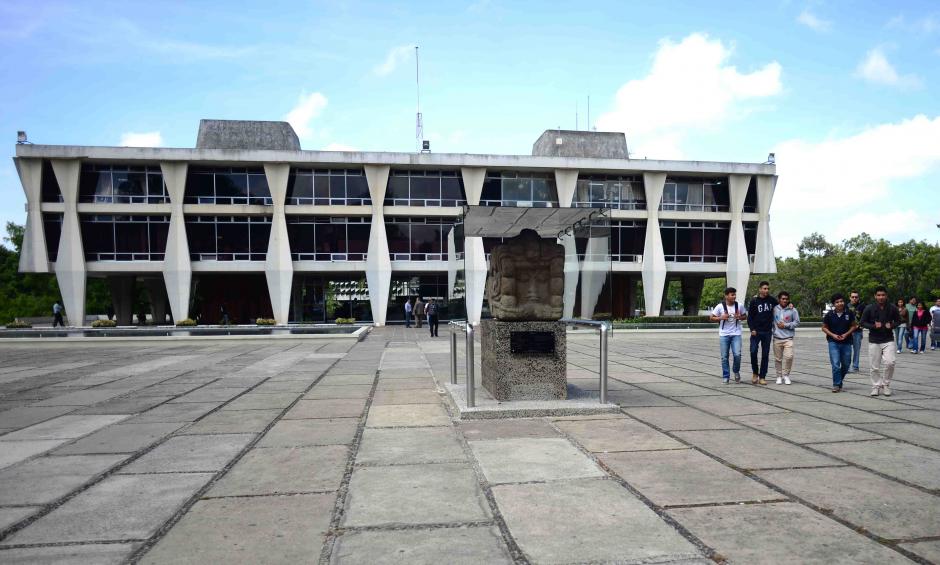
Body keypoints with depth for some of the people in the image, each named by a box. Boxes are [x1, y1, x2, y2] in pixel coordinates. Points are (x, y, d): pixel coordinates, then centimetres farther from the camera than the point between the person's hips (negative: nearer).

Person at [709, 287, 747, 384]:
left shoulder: (739, 306, 0)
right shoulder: (720, 306, -6)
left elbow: (745, 316, 14)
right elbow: (711, 318, 0)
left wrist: (740, 317, -8)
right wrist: (721, 318, -16)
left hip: (736, 334, 1)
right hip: (724, 335, -1)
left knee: (737, 354, -11)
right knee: (724, 357, 3)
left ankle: (736, 371, 17)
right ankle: (726, 376, 14)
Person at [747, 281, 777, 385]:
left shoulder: (772, 300, 5)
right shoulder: (754, 301, -2)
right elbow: (750, 316, -1)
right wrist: (752, 329, -11)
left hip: (767, 332, 2)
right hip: (756, 331, -2)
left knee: (765, 355, 5)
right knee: (753, 352, -11)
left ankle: (762, 377, 12)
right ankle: (755, 373, 10)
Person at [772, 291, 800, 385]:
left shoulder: (793, 310, 0)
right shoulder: (774, 309, 2)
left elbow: (797, 323, 2)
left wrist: (785, 325, -7)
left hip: (788, 338, -1)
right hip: (777, 338, 1)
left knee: (789, 356, -14)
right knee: (778, 359, 7)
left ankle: (786, 375, 5)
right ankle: (779, 376, 20)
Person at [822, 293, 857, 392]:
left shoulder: (849, 313, -2)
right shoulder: (829, 314, -5)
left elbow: (854, 326, 6)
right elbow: (824, 328, 3)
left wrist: (846, 334, -9)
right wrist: (833, 335, -12)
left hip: (846, 342, 2)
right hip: (833, 343, -2)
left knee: (846, 365, 12)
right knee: (835, 364, -9)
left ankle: (839, 380, 35)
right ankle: (836, 385, -1)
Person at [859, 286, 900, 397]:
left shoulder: (892, 308, 1)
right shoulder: (869, 308, -3)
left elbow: (898, 320, 12)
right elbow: (862, 322, 1)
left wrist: (892, 325, -9)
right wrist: (873, 326, -16)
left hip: (888, 340, 0)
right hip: (874, 341, 0)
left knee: (890, 362, -13)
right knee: (875, 367, 3)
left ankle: (886, 384, 8)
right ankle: (876, 386, 18)